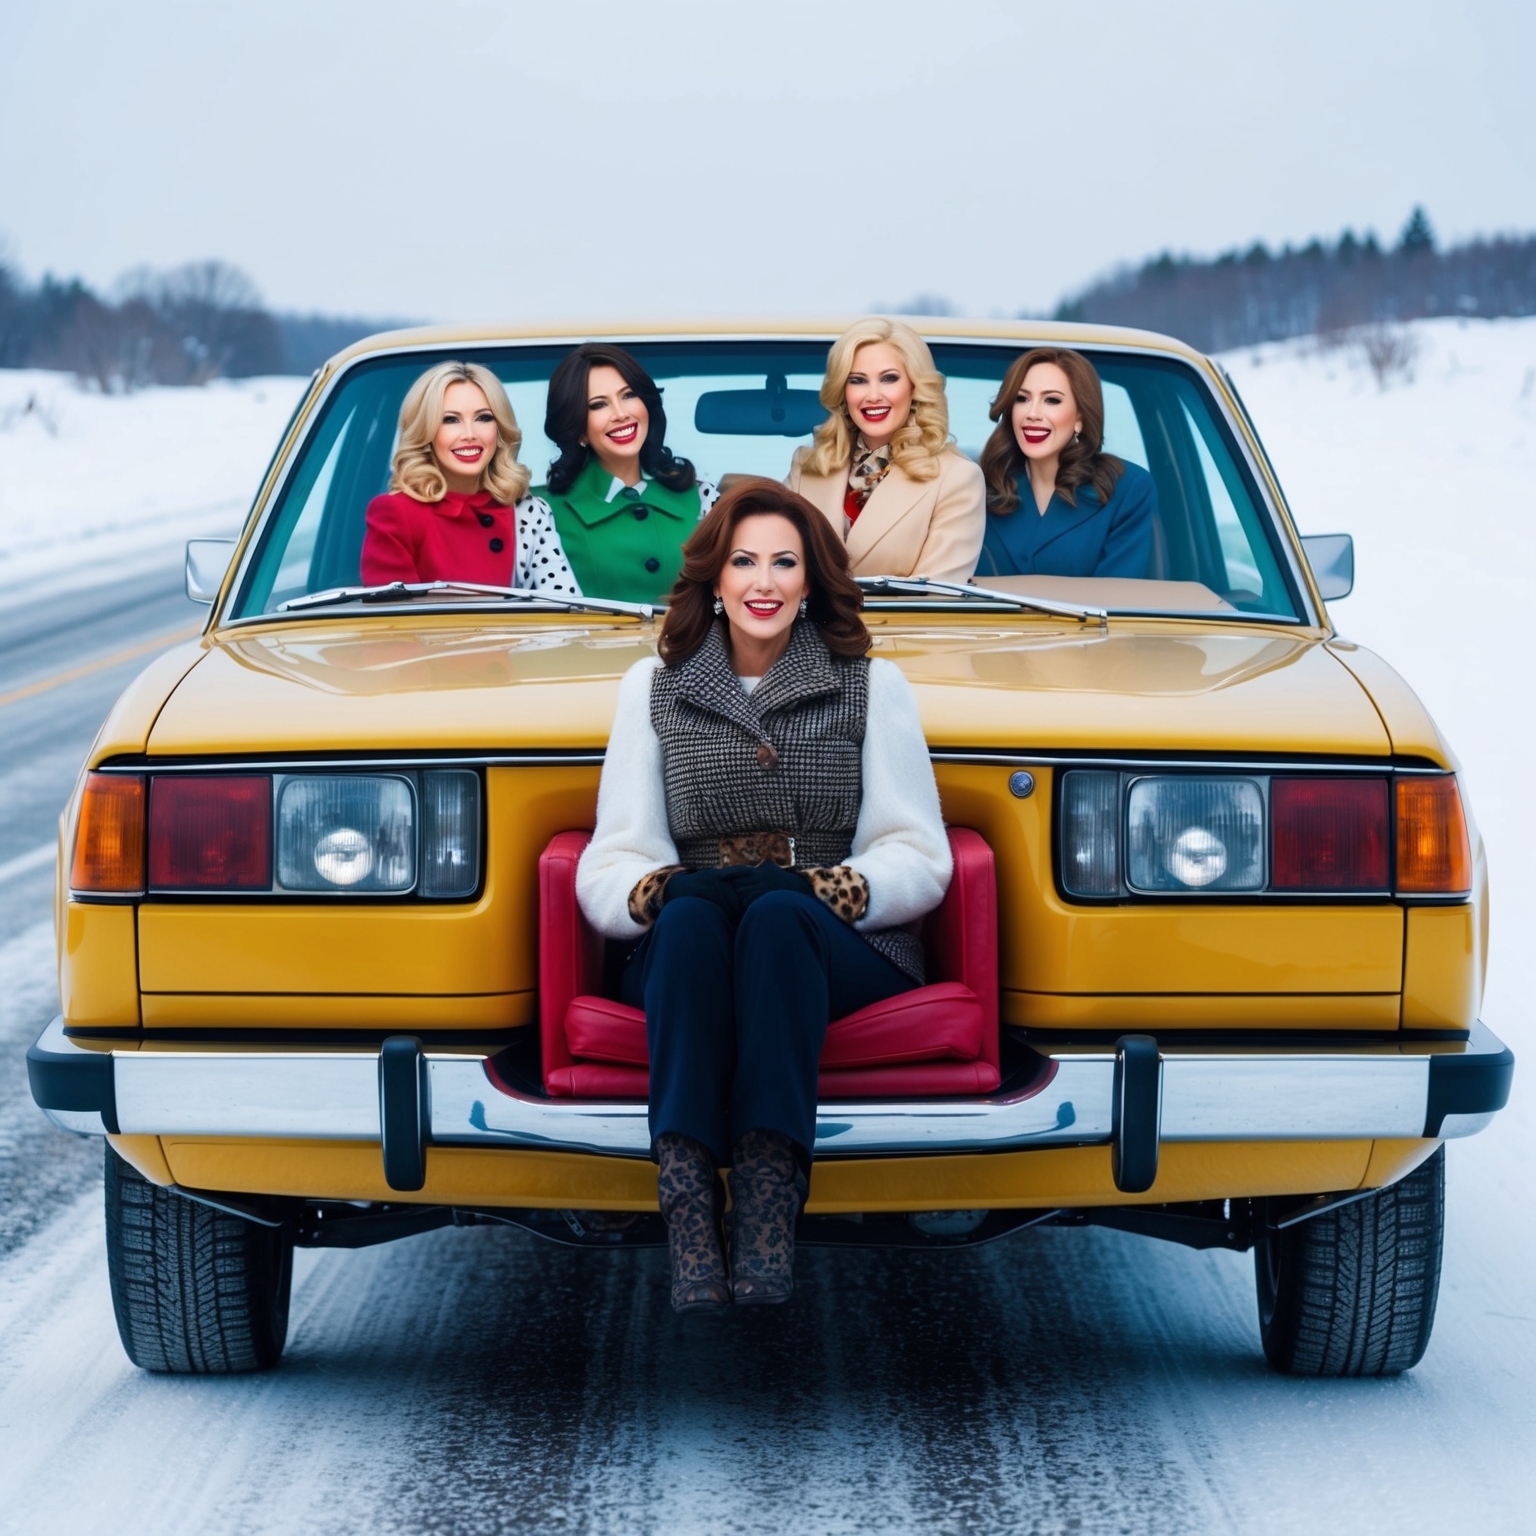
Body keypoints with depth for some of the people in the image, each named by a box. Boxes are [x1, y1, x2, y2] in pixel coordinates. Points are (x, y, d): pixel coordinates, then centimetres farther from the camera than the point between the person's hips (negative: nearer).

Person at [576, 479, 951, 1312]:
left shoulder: (874, 687, 15)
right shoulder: (652, 689, 18)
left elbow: (920, 856, 8)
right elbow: (609, 863, 9)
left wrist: (844, 888, -15)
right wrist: (647, 890, -16)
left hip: (843, 950, -1)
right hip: (683, 959, 1)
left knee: (778, 916, -36)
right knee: (690, 916, -36)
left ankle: (769, 1201, -50)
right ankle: (687, 1212, -51)